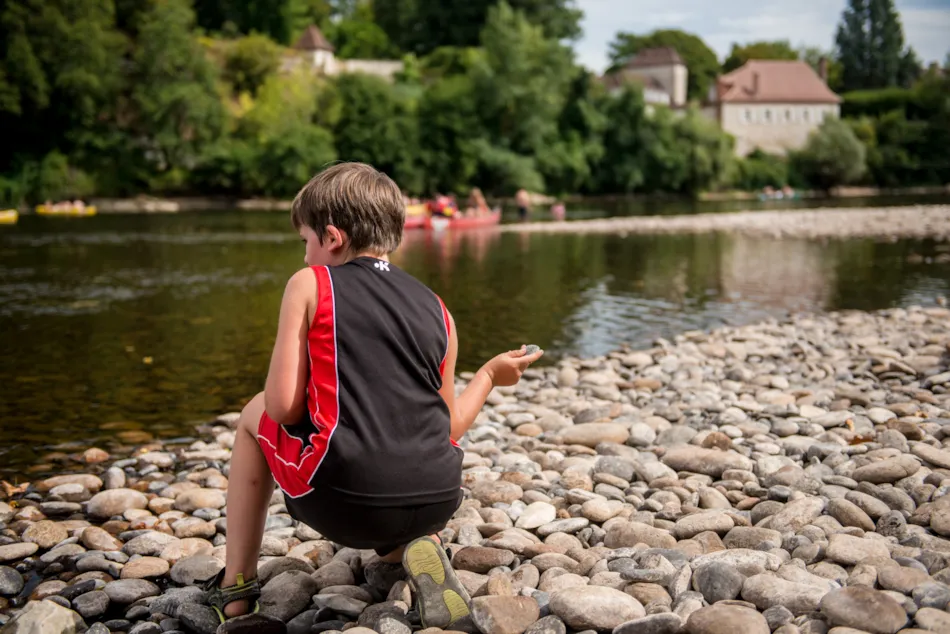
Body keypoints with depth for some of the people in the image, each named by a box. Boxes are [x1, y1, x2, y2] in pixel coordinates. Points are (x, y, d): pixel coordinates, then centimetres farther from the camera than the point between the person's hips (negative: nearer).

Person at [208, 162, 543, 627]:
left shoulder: (309, 285, 4)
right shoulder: (437, 310, 15)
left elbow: (283, 407, -3)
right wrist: (491, 376, 34)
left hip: (343, 504, -4)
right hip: (437, 503, 4)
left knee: (255, 416, 26)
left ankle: (236, 587, 27)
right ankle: (411, 548, 12)